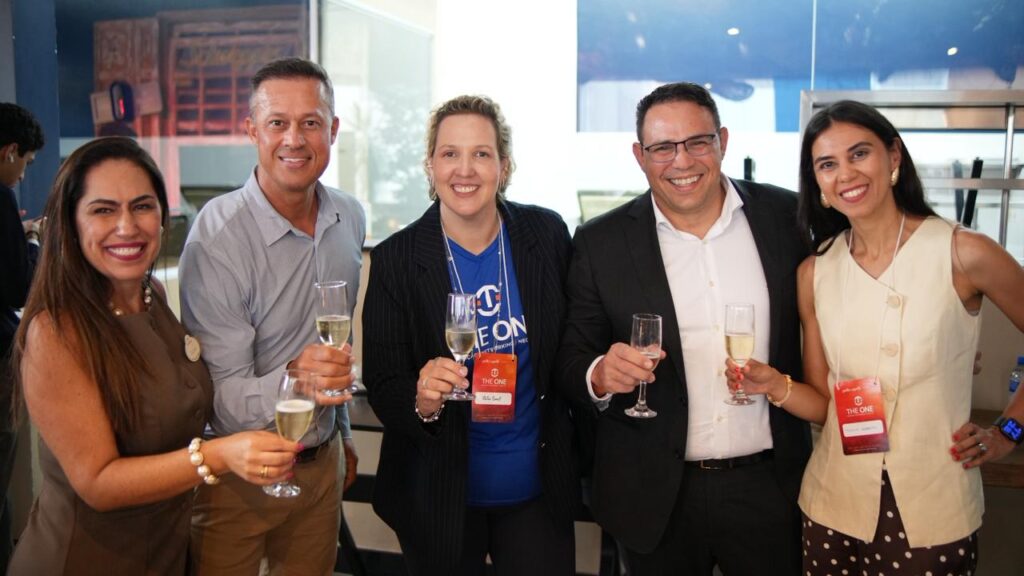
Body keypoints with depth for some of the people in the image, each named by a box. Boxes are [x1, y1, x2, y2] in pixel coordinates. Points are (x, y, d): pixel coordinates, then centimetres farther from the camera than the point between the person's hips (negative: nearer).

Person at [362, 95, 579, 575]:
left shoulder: (547, 235, -7)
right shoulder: (395, 259, -11)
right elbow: (381, 385, -9)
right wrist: (421, 400, -30)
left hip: (538, 490, 1)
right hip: (438, 498, -1)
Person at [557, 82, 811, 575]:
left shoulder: (787, 218, -3)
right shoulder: (600, 243, -6)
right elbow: (572, 364, -4)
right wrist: (600, 375, -24)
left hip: (771, 486, 1)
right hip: (657, 498, 0)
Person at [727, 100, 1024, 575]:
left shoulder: (964, 254, -11)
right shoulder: (814, 273, -1)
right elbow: (824, 404, 2)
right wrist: (775, 385, -15)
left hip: (935, 510, -2)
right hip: (834, 505, 3)